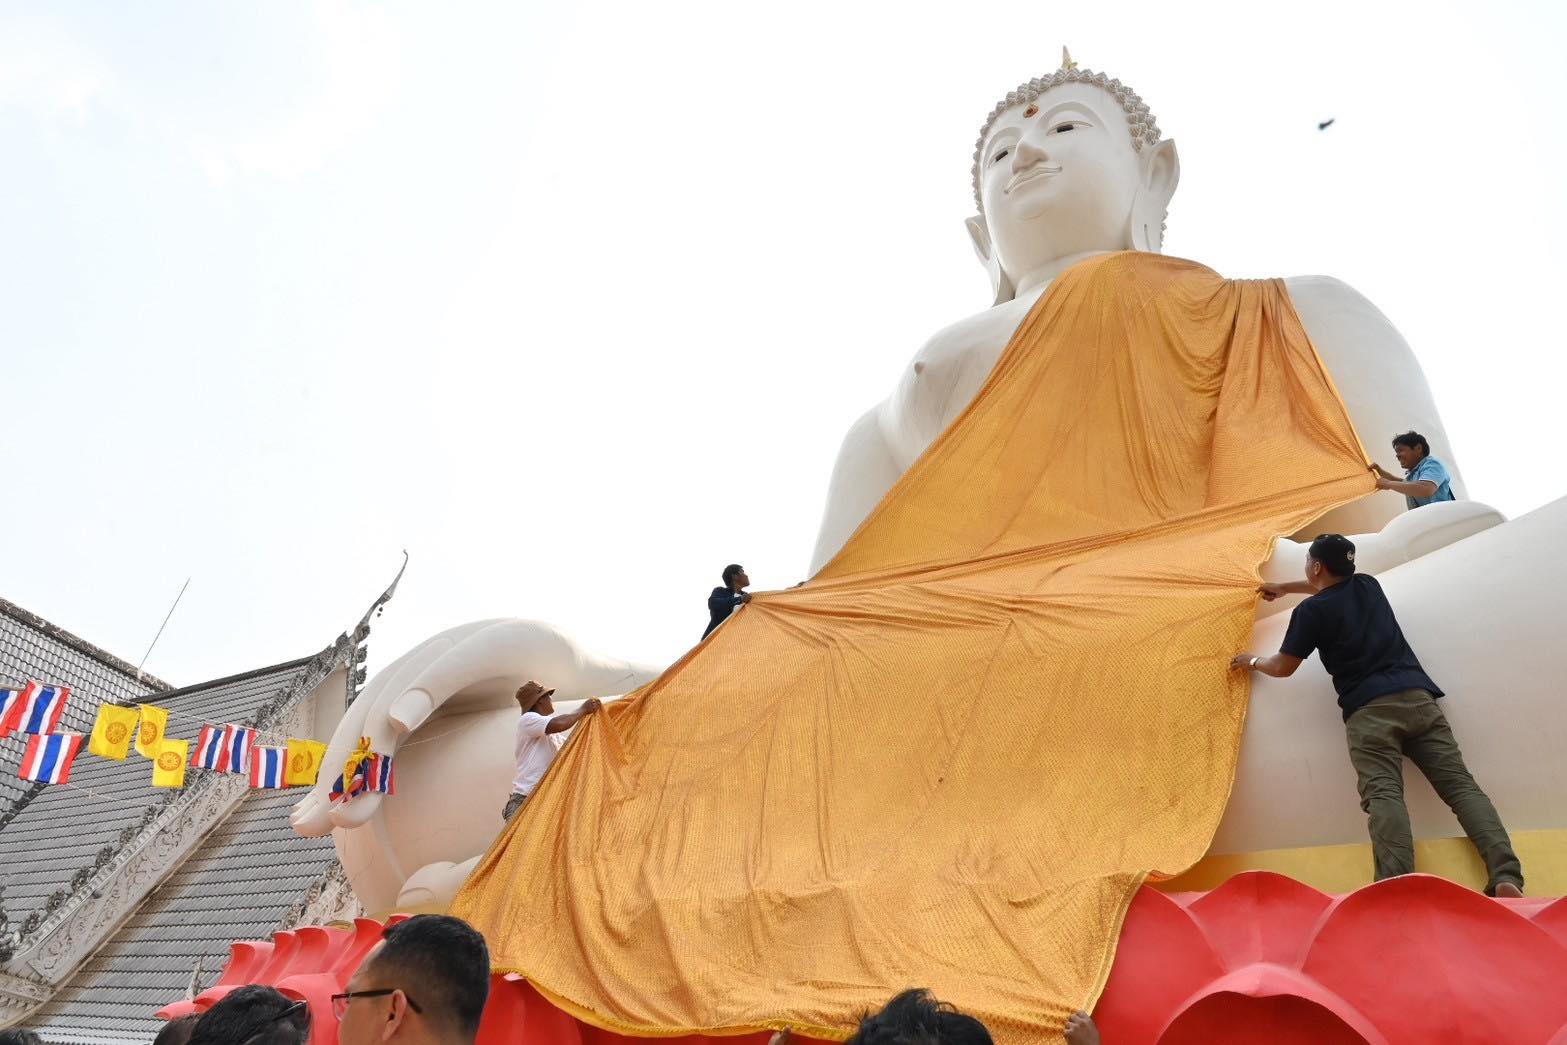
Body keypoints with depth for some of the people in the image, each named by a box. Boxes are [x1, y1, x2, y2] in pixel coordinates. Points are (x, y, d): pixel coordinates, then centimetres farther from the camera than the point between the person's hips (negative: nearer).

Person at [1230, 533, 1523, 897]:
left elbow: (1283, 668, 13)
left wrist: (1252, 660, 34)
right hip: (1418, 696, 5)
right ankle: (1506, 878, -22)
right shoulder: (1368, 585, 23)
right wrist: (1283, 588, 59)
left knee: (1383, 794, -19)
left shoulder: (1311, 610, 6)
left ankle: (1397, 889, -38)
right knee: (1461, 785, -4)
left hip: (1369, 709, -5)